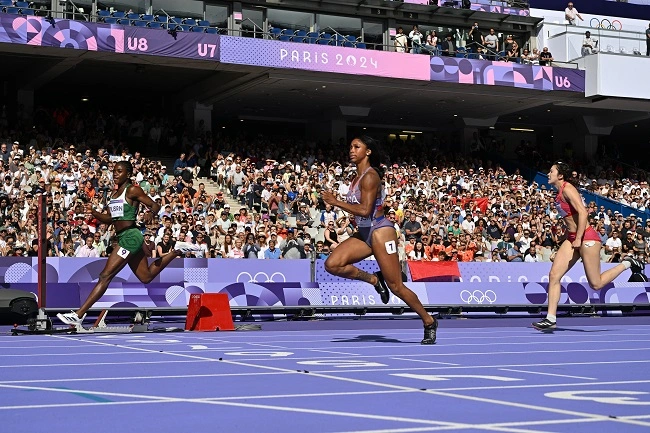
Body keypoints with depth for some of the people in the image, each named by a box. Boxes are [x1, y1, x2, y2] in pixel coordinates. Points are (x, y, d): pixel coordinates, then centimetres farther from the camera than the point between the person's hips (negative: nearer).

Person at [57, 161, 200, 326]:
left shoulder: (132, 190, -8)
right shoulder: (115, 193, 17)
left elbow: (155, 205, -11)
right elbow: (108, 219, 18)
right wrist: (93, 212, 0)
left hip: (129, 236, -10)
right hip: (123, 237, 10)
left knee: (105, 276, -11)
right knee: (146, 277, 21)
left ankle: (79, 315, -12)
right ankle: (177, 250, 29)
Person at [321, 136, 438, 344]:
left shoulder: (370, 176, -15)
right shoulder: (357, 177, 13)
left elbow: (365, 210, -23)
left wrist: (335, 202, -18)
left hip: (380, 232, -8)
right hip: (363, 233, 8)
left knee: (395, 287, -4)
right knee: (332, 264, -14)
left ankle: (429, 321, 14)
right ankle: (375, 280, 6)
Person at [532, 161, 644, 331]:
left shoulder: (567, 189, -14)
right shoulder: (559, 193, 13)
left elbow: (582, 212, -23)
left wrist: (578, 238, -23)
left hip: (587, 238, -9)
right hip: (571, 239, 9)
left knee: (596, 284, -2)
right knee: (554, 275, -3)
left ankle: (627, 263, 18)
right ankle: (550, 319, -4)